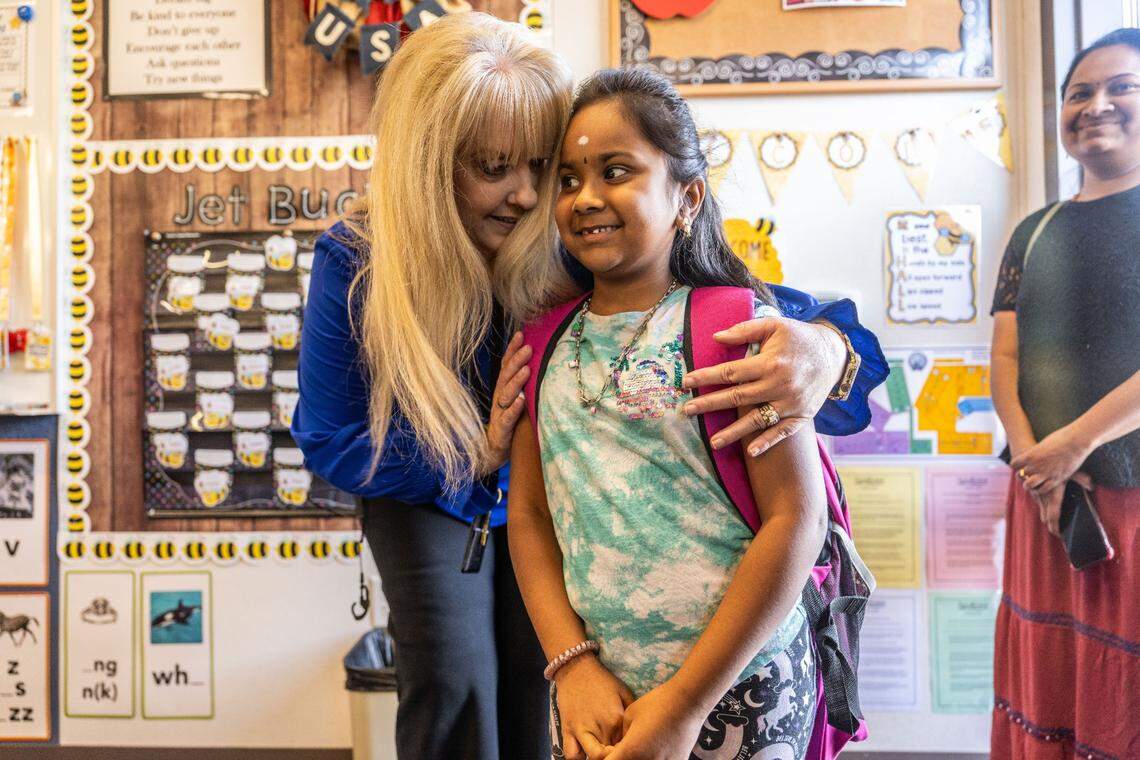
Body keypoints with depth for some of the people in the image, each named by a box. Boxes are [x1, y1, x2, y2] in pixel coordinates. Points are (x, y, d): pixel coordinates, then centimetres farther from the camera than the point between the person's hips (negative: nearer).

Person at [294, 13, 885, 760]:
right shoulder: (354, 263, -27)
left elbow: (739, 300, -30)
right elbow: (328, 439, -18)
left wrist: (824, 344, -55)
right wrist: (476, 453, -33)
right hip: (426, 496, -1)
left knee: (537, 684, 6)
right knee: (455, 684, -6)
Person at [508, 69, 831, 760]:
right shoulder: (548, 341, 3)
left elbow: (797, 519, -15)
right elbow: (528, 513, 4)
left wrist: (686, 702, -15)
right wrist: (573, 666, -8)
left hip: (737, 688, -3)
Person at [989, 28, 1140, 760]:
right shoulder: (1035, 232, 11)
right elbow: (1005, 356, 5)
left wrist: (1075, 442, -18)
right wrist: (1032, 458, -9)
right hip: (1048, 495, 5)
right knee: (1048, 682, 13)